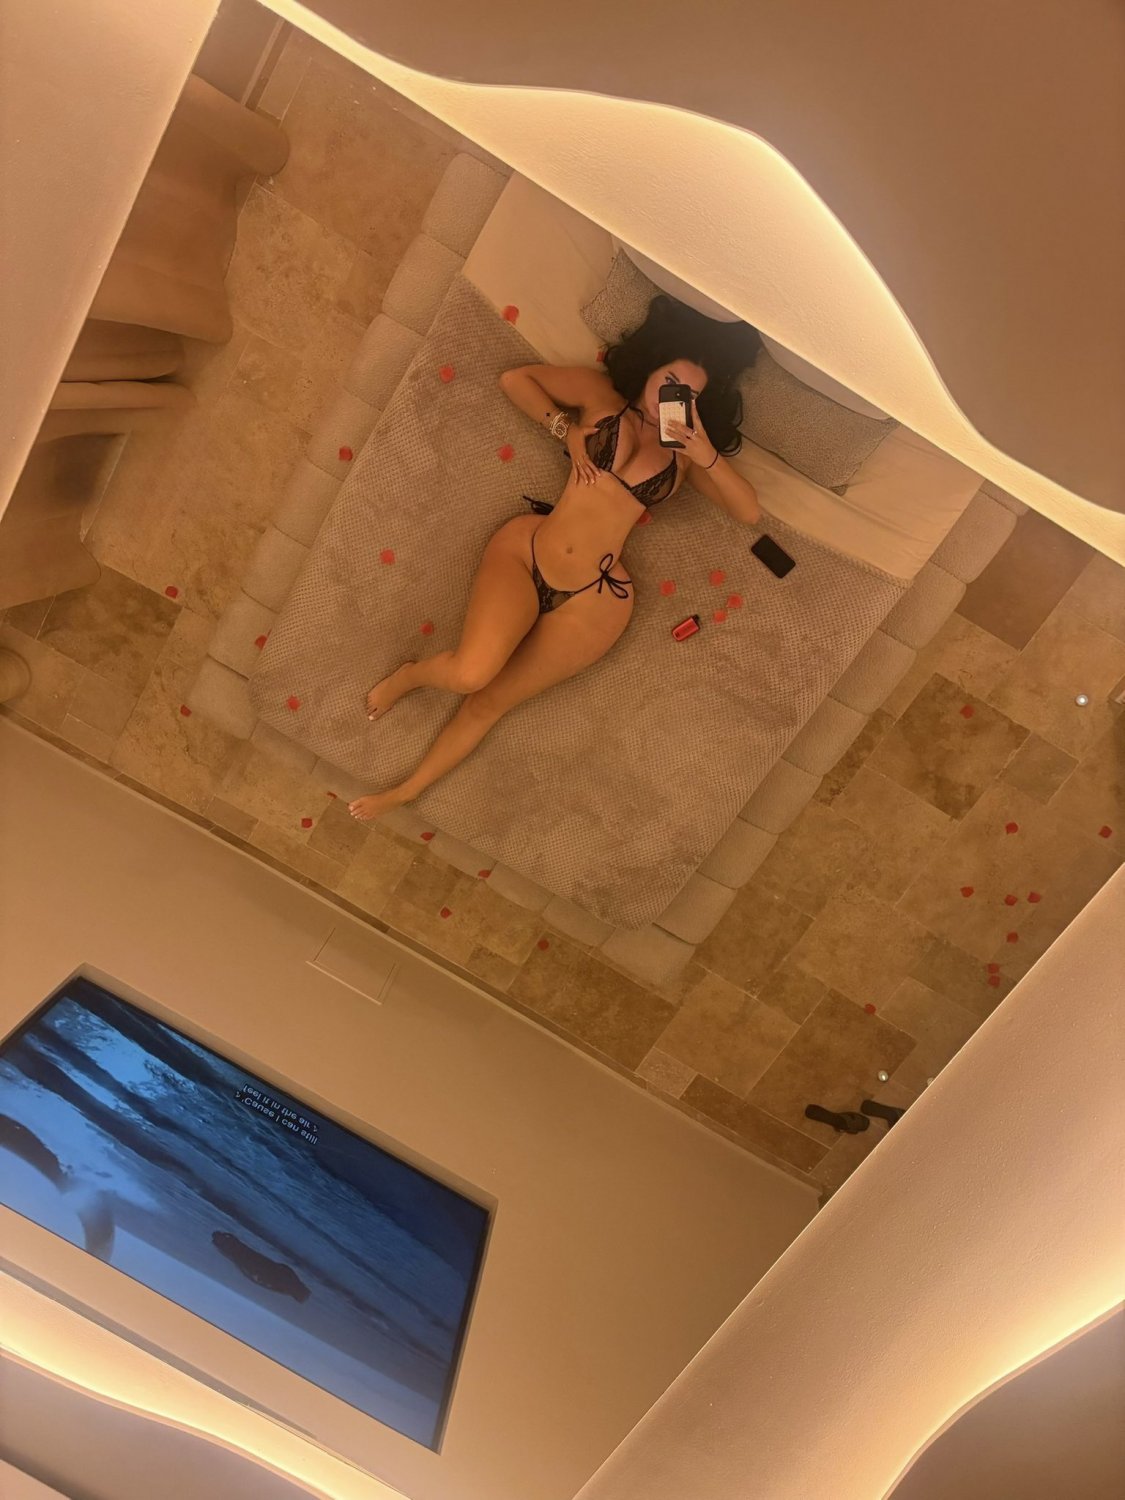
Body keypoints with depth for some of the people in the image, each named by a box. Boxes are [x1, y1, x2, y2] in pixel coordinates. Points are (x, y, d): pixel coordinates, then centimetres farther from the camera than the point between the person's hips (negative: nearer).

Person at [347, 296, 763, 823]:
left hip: (593, 601, 1)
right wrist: (567, 429, 0)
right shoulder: (601, 396, 6)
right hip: (526, 549, -1)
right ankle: (411, 674, 12)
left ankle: (404, 792, 23)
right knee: (469, 674, -25)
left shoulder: (684, 452, 9)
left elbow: (750, 512, 2)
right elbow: (514, 378, 12)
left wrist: (708, 455, -12)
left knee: (490, 702, 3)